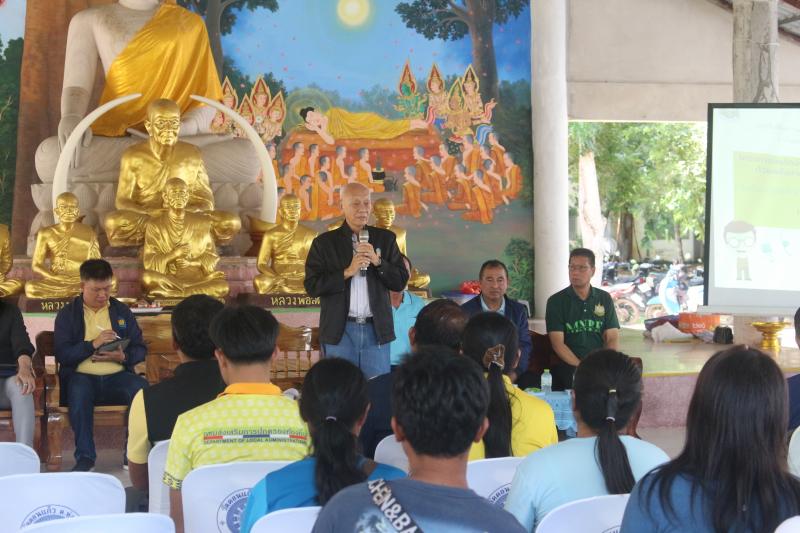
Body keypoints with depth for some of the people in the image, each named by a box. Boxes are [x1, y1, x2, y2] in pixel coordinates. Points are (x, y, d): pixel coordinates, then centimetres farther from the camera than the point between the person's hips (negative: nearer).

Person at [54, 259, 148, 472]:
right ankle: (85, 457, -28)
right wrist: (93, 344, -14)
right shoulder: (67, 314, 11)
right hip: (82, 376, -2)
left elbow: (140, 349, 14)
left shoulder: (122, 311, 18)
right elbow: (62, 354, 0)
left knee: (143, 388, -31)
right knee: (79, 390, -37)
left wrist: (123, 356, -8)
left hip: (117, 376, 2)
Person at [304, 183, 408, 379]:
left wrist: (378, 261, -10)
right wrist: (347, 272, -14)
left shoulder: (385, 239, 8)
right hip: (339, 331, -1)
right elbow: (312, 286, -5)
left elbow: (401, 282, 5)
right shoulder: (324, 243, 2)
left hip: (377, 330, 2)